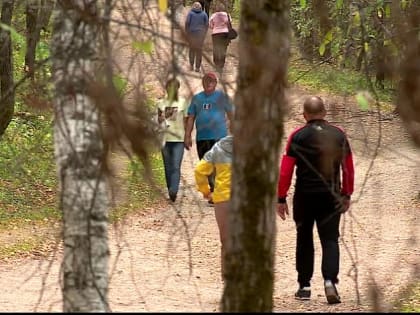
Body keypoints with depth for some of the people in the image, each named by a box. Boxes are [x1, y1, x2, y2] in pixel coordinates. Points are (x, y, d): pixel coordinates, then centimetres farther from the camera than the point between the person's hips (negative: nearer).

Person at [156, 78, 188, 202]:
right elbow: (158, 121, 15)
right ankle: (171, 191, 14)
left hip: (179, 139, -3)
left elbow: (185, 121, 7)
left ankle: (173, 191, -25)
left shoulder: (182, 102, 5)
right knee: (168, 167, 6)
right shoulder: (161, 103, 10)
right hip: (165, 139, 3)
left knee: (176, 166, -15)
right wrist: (160, 118, -9)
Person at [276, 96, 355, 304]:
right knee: (330, 240, 2)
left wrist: (281, 198, -1)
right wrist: (346, 195, 18)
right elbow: (348, 169, 8)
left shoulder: (298, 137, -5)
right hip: (331, 197, 1)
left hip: (304, 196, -1)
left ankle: (304, 286, 16)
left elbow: (285, 170, -6)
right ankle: (330, 280, -19)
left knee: (304, 240, 13)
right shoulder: (339, 135, 3)